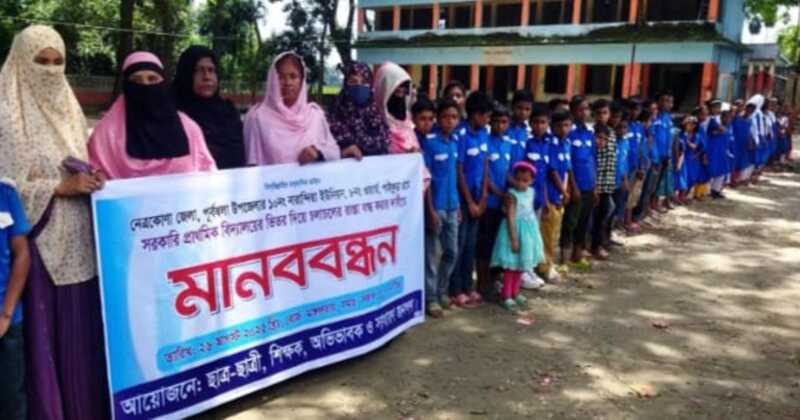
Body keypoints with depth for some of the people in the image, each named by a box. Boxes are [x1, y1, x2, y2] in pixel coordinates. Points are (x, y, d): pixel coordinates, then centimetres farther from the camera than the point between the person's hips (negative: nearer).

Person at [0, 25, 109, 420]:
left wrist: (90, 179, 2)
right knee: (43, 330, 0)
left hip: (77, 240, 6)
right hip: (39, 240, -5)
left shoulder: (70, 110, 13)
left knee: (81, 328, 10)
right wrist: (62, 187, -17)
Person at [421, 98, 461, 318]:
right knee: (433, 255, 2)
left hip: (452, 206, 7)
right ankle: (430, 298, 13)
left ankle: (442, 291, 29)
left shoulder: (455, 140, 7)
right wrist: (430, 210, -16)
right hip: (435, 206, -7)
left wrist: (458, 204, 13)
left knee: (452, 252, 14)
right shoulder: (428, 141, -12)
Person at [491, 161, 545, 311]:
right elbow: (510, 217, -20)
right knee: (511, 265, -1)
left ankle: (515, 292, 28)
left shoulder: (531, 192, 4)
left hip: (528, 230, 7)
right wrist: (514, 239, -22)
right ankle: (506, 296, 8)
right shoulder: (513, 194, -17)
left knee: (522, 263, 15)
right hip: (515, 230, -7)